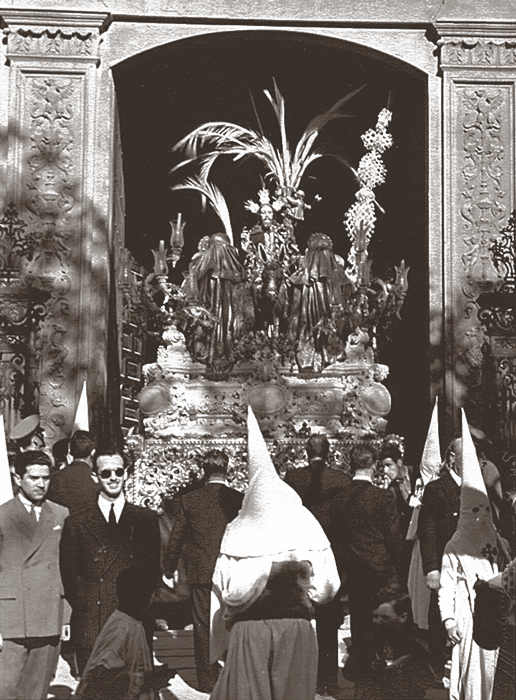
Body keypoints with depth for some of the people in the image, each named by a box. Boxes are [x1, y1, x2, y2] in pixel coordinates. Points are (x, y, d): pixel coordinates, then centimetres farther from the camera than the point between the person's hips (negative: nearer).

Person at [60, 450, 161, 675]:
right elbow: (69, 574, 7)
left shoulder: (146, 519, 11)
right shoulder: (76, 523, 7)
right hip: (90, 625, -1)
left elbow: (153, 568, 12)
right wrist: (84, 605, -4)